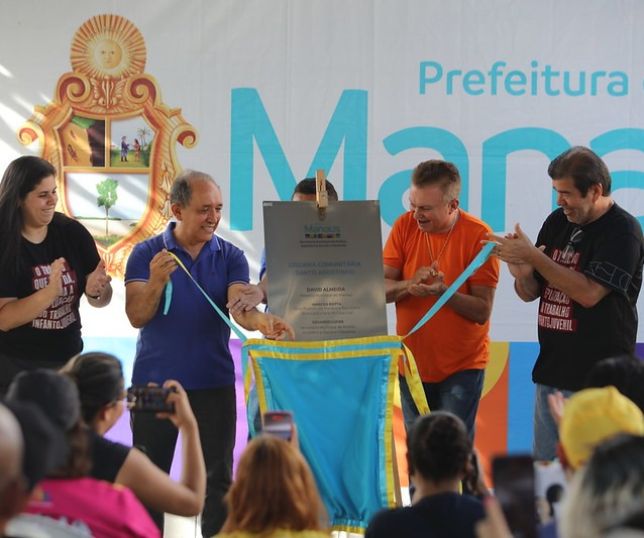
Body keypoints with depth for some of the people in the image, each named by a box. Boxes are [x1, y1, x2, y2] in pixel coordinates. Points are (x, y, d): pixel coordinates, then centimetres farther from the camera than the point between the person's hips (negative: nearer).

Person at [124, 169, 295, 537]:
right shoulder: (146, 254, -3)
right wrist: (157, 282, -30)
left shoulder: (230, 257, 1)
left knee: (217, 479, 5)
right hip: (154, 382, -1)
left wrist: (262, 321, -37)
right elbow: (136, 316, -11)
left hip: (214, 383, 1)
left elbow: (238, 306, -14)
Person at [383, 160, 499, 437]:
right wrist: (409, 285, -25)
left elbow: (482, 311, -14)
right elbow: (379, 289, -5)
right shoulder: (405, 226, -3)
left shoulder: (478, 235, -13)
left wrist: (442, 291, -29)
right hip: (412, 362, 4)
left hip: (461, 366, -4)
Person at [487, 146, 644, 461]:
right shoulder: (557, 223, 11)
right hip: (552, 372, 7)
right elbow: (530, 293, 15)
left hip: (600, 375, -7)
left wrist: (534, 256, -17)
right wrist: (521, 273, -8)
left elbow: (589, 293, -20)